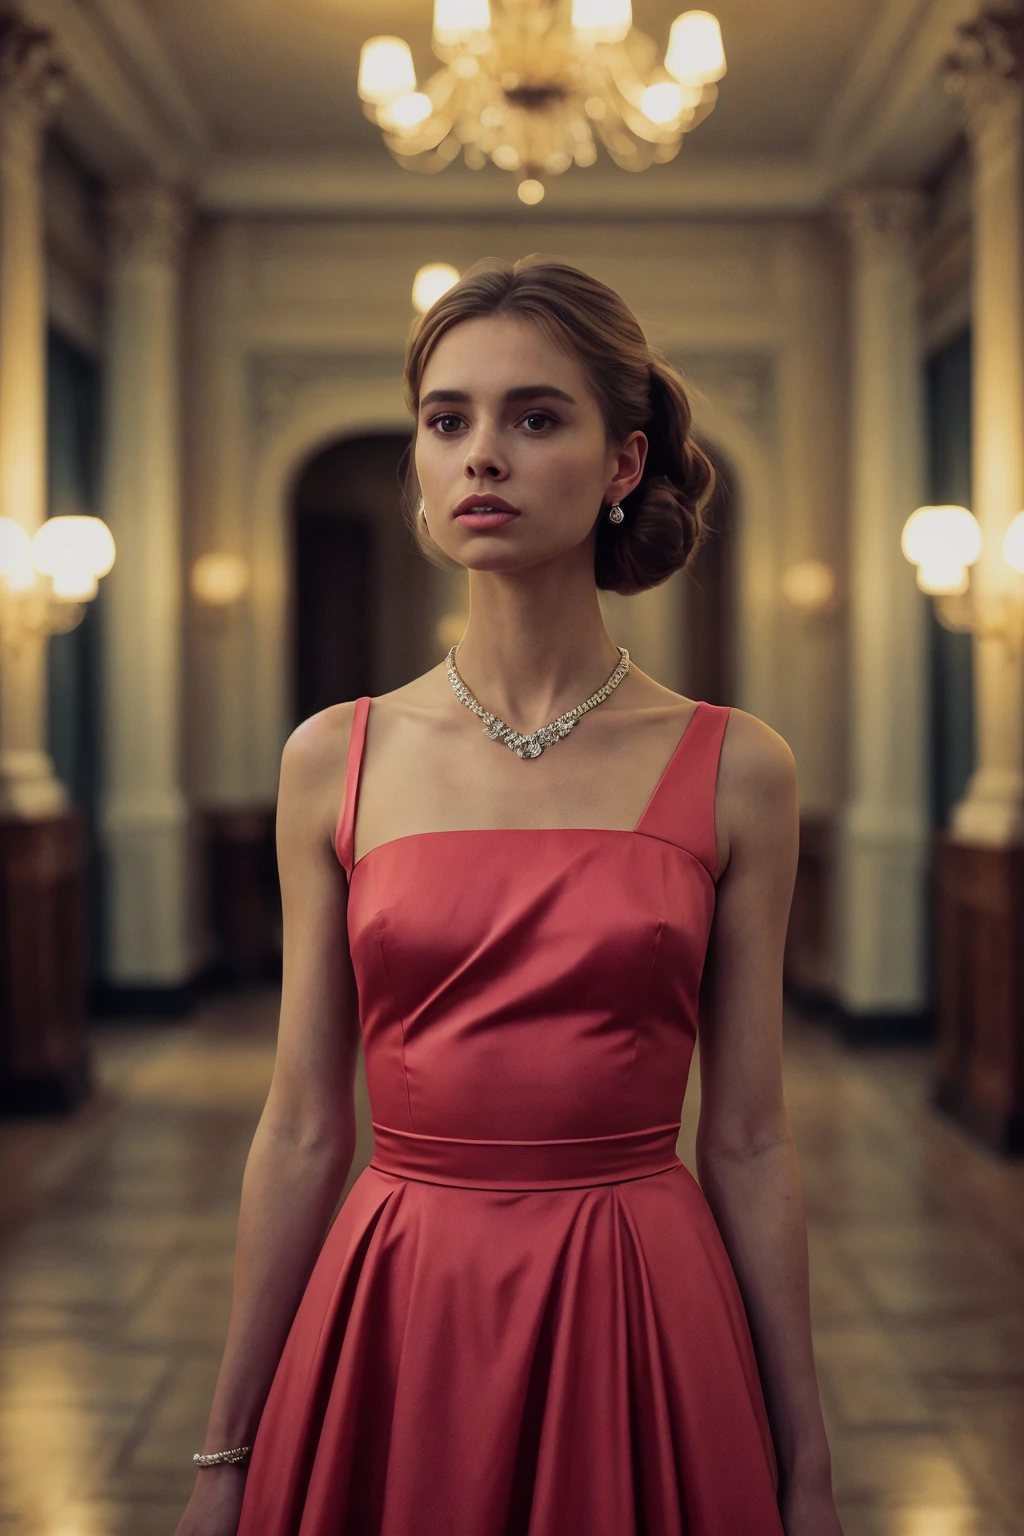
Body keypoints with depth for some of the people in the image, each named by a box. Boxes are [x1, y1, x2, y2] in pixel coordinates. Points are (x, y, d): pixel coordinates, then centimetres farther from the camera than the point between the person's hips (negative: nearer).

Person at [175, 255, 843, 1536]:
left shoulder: (733, 770, -3)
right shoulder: (335, 763, 0)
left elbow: (748, 1142, 0)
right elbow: (301, 1130, 3)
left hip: (639, 1325, 0)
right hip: (395, 1325, 1)